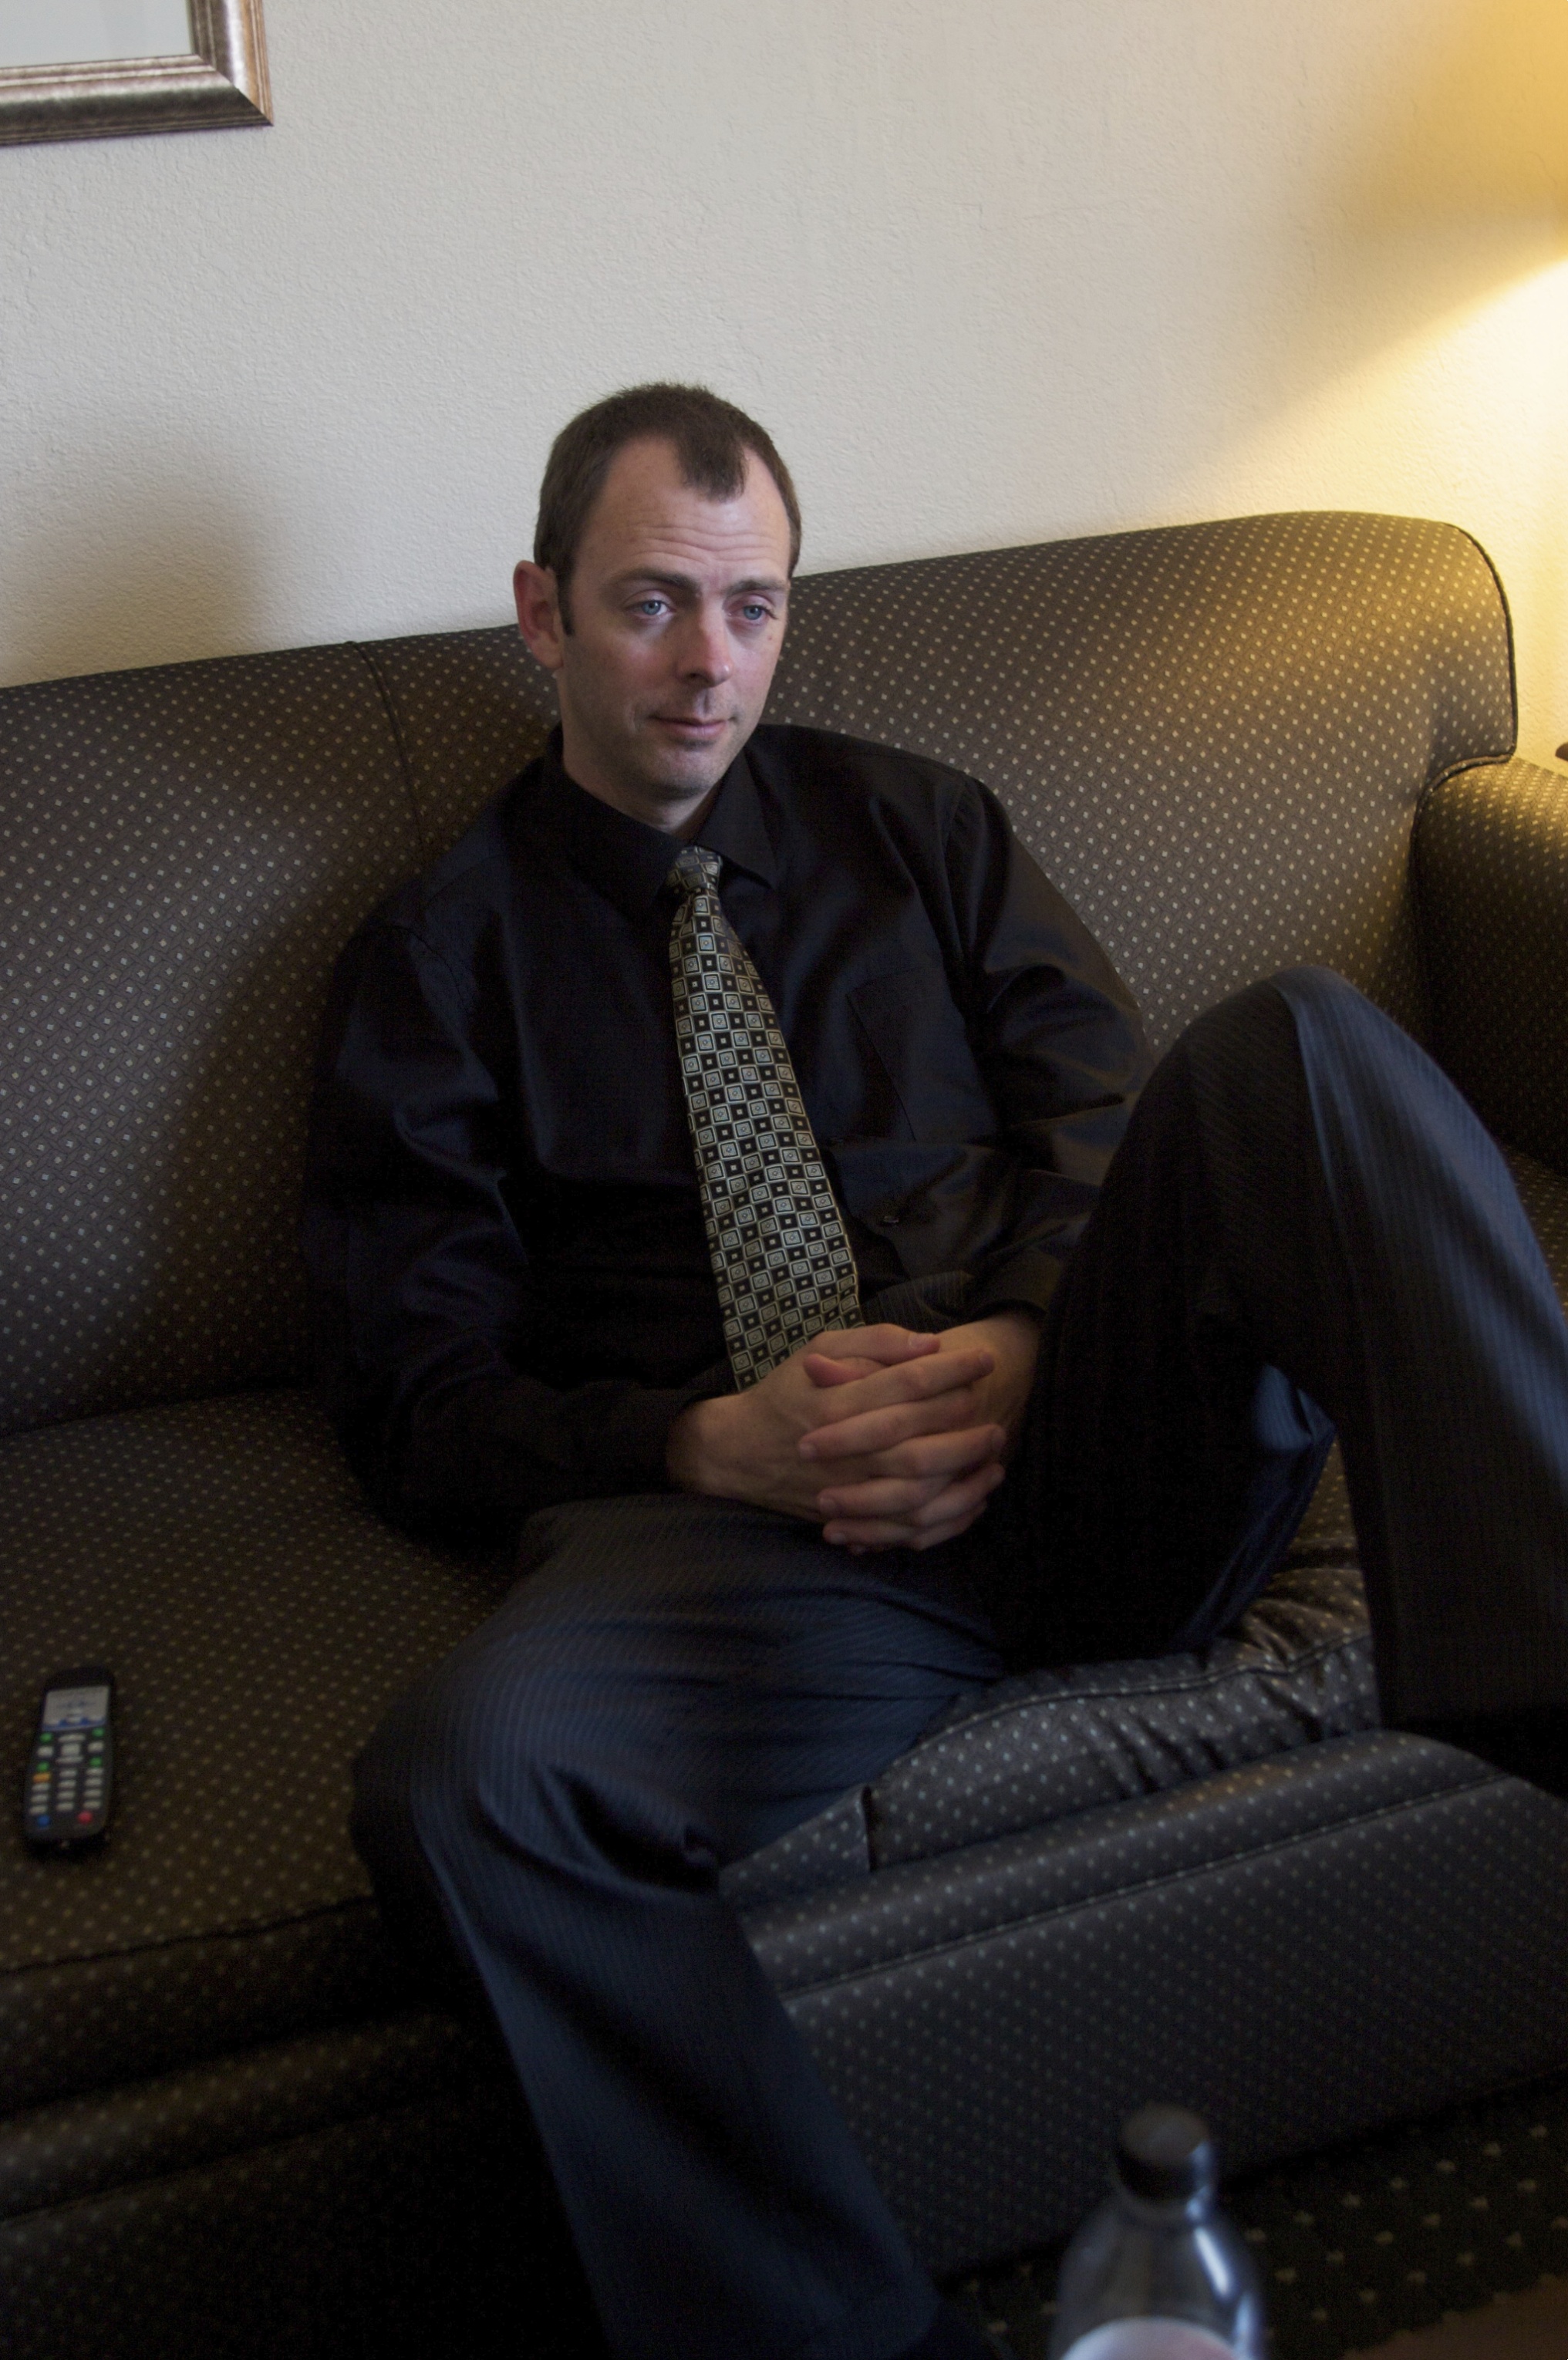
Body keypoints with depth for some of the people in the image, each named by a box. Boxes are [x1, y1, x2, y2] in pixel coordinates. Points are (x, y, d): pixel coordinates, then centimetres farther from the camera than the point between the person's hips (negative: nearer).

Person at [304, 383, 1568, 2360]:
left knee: (1297, 1041, -26)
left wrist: (1019, 1344, -11)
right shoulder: (441, 957, 13)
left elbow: (1103, 1107, 12)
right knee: (459, 1773, -35)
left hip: (1069, 1440, 2)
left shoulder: (910, 825, 21)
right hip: (724, 1525, -1)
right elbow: (419, 1400, 6)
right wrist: (715, 1444, -13)